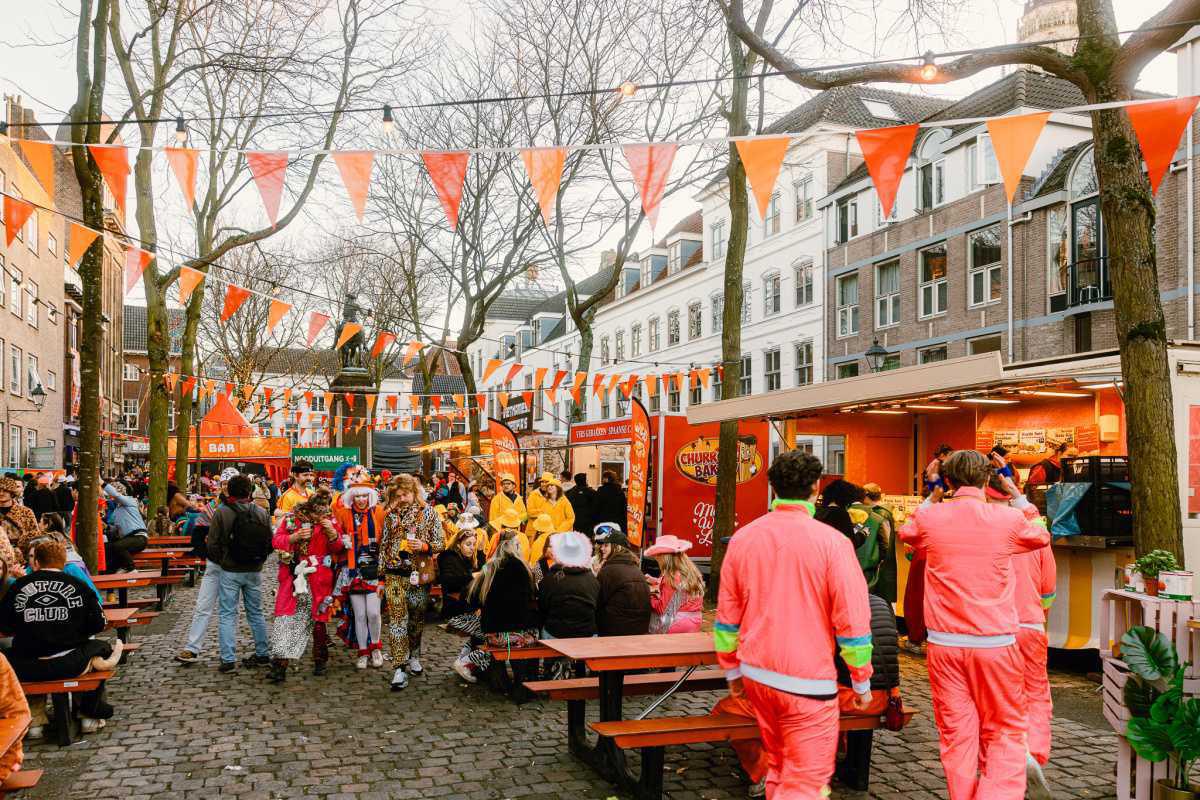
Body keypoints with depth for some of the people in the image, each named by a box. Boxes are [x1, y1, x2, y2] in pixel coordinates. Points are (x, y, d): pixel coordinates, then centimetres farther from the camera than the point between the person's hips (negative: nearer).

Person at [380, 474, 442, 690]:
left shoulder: (428, 513, 1)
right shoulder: (389, 515, 6)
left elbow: (440, 543, 2)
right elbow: (383, 546, 11)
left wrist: (424, 546, -18)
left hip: (419, 575, 0)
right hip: (395, 575, 0)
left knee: (417, 617, 12)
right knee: (397, 618, -7)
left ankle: (413, 656, 33)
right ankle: (399, 668, -8)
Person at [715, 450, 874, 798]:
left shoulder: (743, 538, 1)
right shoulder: (832, 541, -12)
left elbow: (727, 615, 7)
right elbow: (853, 622, -10)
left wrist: (732, 671, 19)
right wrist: (862, 682, 3)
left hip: (756, 675, 5)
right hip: (807, 679, -5)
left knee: (779, 768, 22)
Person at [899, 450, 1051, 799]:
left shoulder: (929, 517, -4)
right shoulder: (1008, 518, -6)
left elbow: (906, 533, 21)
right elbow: (1042, 536, 17)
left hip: (944, 643, 1)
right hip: (996, 643, -1)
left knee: (956, 733, 9)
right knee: (1005, 732, 11)